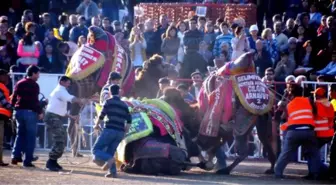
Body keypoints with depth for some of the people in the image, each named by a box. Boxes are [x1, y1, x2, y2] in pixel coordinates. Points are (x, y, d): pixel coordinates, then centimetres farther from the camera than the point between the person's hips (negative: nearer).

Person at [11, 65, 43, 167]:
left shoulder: (19, 83, 11)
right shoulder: (34, 85, -9)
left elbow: (13, 98, 13)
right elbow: (35, 101, -15)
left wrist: (15, 107, 20)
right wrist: (40, 112, -7)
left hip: (19, 112, 6)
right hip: (30, 112, -6)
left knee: (20, 134, 17)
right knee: (31, 136, -1)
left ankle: (16, 155, 6)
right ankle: (27, 160, -4)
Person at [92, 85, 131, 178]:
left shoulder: (109, 102, 1)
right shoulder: (124, 105, 16)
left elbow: (102, 115, -5)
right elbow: (129, 119, 14)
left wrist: (97, 125, 12)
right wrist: (126, 129, 29)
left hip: (109, 130, -6)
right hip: (120, 132, 6)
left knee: (96, 149, -2)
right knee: (109, 152, 14)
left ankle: (109, 159, -29)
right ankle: (113, 171, -3)